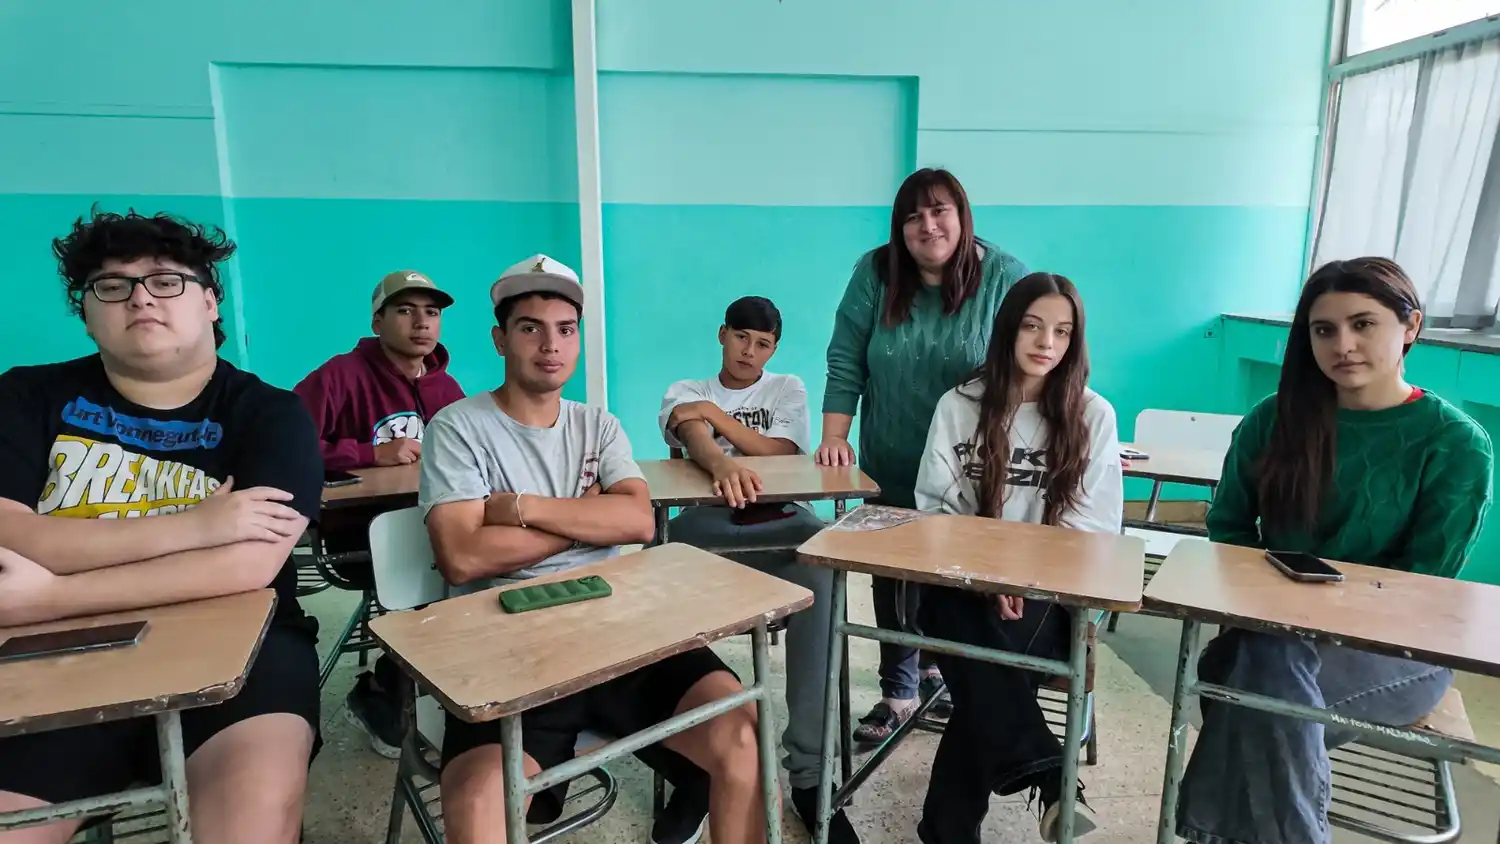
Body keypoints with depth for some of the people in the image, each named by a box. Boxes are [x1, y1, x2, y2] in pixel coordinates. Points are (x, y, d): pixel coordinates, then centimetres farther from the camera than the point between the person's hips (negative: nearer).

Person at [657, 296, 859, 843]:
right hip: (708, 525, 0)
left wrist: (715, 413, -3)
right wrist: (722, 465, -35)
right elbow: (695, 439, -10)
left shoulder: (788, 389, 20)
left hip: (777, 524, 1)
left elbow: (781, 454, 1)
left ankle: (808, 771, -30)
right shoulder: (684, 393, 16)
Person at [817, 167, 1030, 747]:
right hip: (890, 471, 2)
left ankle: (938, 664, 42)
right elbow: (845, 363, -7)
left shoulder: (1004, 277, -10)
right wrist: (834, 438, -14)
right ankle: (898, 694, 30)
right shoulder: (875, 273, -7)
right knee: (893, 579, 12)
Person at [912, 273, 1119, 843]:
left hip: (1050, 592, 0)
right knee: (983, 659, -33)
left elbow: (1096, 525, 0)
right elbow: (934, 509, 1)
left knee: (987, 669, -30)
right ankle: (1051, 775, -23)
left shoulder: (1093, 415, 4)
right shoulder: (959, 406, 6)